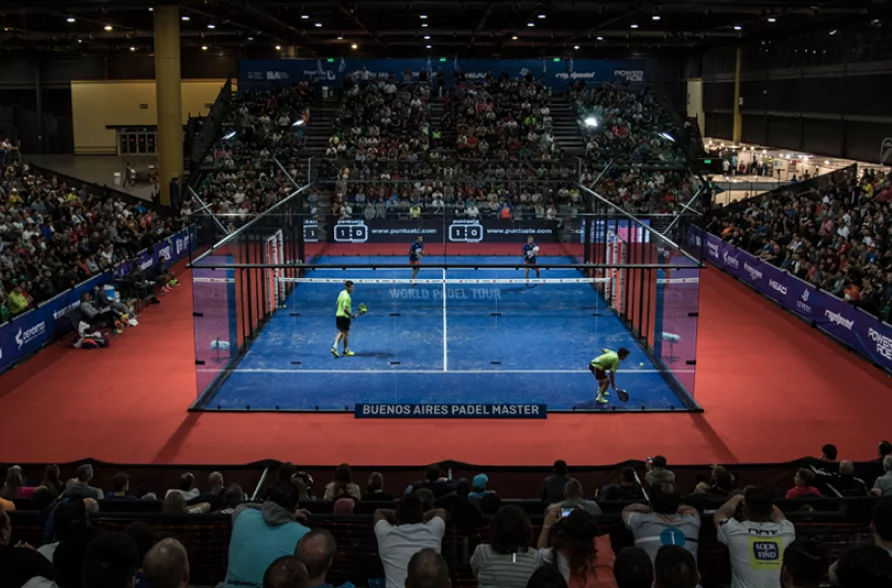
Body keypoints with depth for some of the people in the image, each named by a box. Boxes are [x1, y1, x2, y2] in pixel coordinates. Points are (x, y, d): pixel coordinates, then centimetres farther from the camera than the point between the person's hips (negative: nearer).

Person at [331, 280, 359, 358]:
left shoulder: (341, 293, 5)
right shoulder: (347, 297, -22)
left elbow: (337, 303, 17)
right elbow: (345, 309, -27)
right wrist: (352, 316, -22)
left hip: (338, 315, 8)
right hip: (344, 317, -8)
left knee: (341, 332, 18)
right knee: (346, 333, 7)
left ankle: (334, 347, 3)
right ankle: (345, 351, 19)